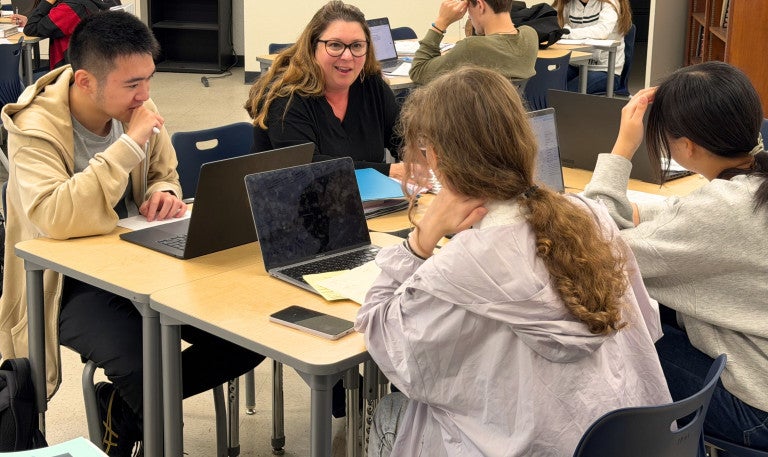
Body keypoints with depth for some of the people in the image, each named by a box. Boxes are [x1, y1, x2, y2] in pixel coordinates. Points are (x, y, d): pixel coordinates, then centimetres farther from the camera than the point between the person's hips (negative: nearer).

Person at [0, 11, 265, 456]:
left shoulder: (137, 109, -1)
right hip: (71, 284, -6)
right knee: (143, 361, -33)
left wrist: (165, 195, -9)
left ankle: (122, 404, 9)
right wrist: (129, 144, -32)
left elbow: (165, 175, 17)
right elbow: (55, 219, -36)